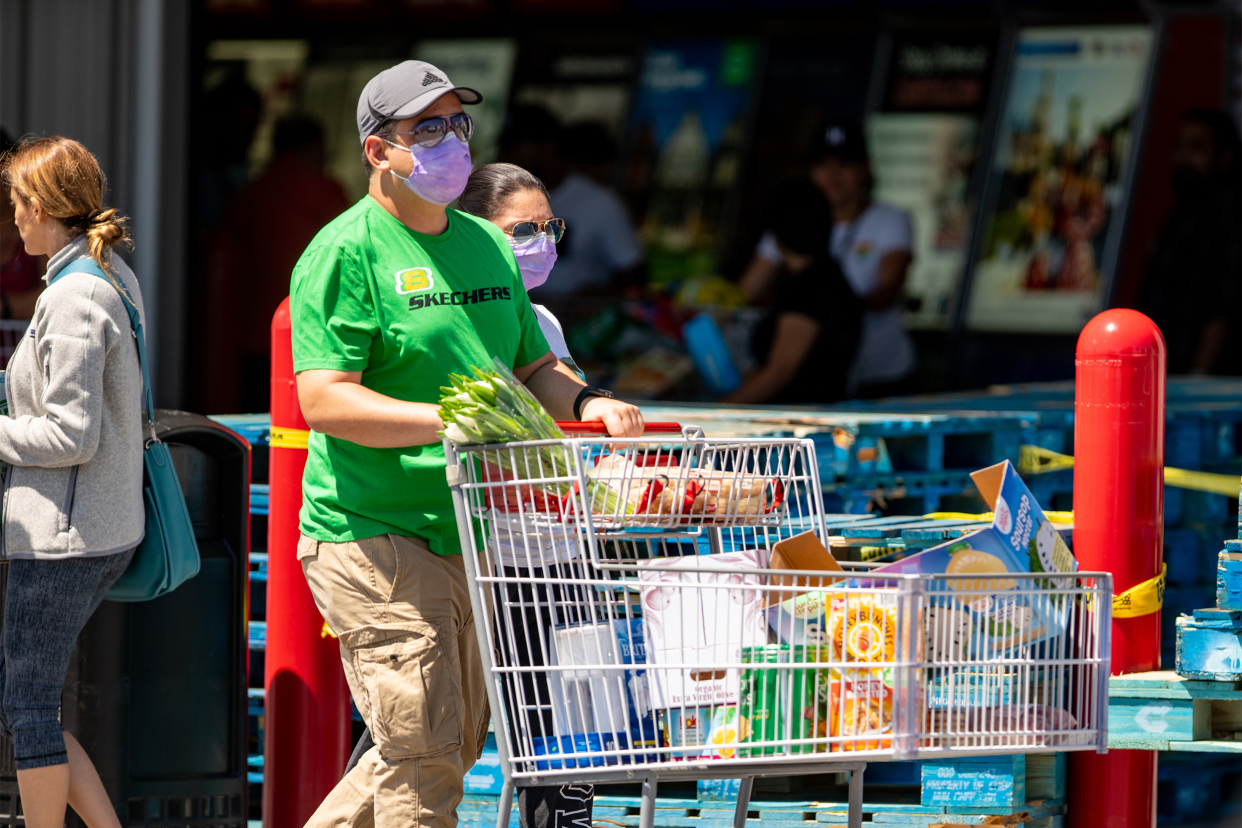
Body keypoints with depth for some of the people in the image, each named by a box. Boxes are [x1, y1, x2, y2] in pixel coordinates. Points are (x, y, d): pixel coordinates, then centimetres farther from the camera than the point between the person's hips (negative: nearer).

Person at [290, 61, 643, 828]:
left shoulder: (487, 246, 15)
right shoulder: (346, 253, -9)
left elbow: (533, 368, 21)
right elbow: (324, 402, -18)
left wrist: (585, 401, -3)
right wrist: (452, 421, -28)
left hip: (467, 536, 8)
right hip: (375, 538, -8)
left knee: (456, 744, 14)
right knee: (423, 751, -10)